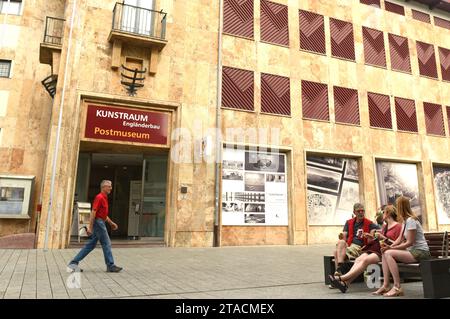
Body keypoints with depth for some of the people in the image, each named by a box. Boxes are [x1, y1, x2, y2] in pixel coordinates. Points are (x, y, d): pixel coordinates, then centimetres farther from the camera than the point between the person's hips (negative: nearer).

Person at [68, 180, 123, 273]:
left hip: (101, 223, 10)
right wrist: (90, 227, -23)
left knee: (91, 245, 12)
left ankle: (74, 263, 15)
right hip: (98, 222, -10)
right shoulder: (99, 197, -14)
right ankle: (110, 266, 5)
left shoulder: (104, 198, 16)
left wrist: (111, 223, 22)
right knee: (106, 244, -3)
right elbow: (93, 212, -20)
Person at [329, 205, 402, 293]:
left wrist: (384, 238, -14)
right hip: (377, 249, 7)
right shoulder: (384, 226, 26)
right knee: (359, 259, -22)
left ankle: (342, 278, -37)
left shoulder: (398, 226, 2)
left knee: (365, 260, -30)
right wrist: (372, 237, 8)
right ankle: (346, 283, -38)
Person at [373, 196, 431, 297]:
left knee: (389, 253, -23)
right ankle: (385, 286, -5)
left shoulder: (411, 220, -16)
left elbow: (410, 242, -20)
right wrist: (390, 246, -5)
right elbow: (400, 239, 11)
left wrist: (391, 248, -19)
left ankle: (397, 287, -20)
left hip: (420, 252, -10)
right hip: (412, 251, 10)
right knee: (385, 253, -1)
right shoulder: (405, 220, 14)